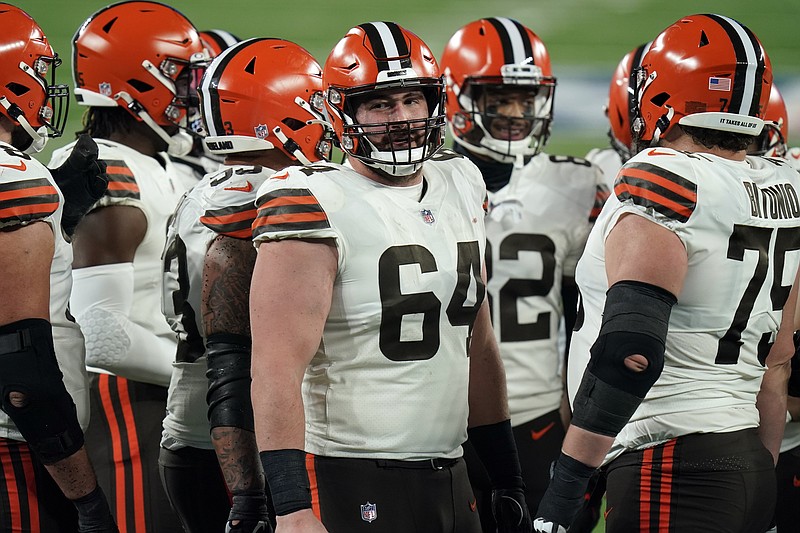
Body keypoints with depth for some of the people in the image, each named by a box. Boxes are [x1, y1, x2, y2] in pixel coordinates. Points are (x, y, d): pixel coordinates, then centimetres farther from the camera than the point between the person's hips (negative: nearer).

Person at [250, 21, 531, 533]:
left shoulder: (460, 188, 11)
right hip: (350, 485, -7)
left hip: (449, 481, 7)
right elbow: (278, 370, -19)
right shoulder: (318, 206, -12)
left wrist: (509, 481, 18)